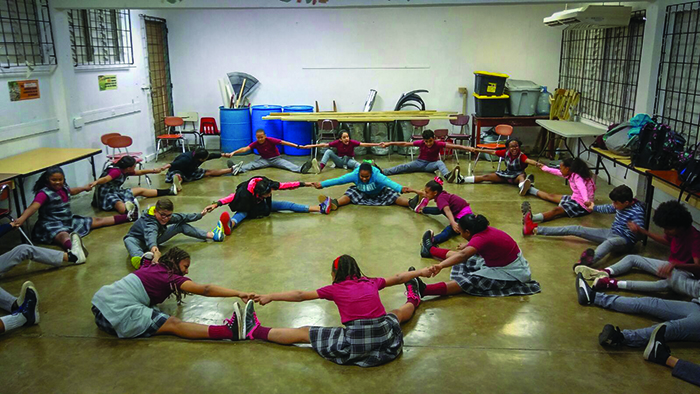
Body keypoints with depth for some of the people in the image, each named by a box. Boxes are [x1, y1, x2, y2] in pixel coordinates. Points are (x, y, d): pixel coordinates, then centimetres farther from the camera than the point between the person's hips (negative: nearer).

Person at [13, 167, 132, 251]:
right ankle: (73, 247, -80)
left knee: (98, 221, 14)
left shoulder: (63, 188, 7)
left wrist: (84, 188, 49)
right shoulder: (44, 193, -17)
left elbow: (71, 191, 32)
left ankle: (128, 217, 21)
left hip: (69, 221, 9)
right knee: (63, 236, -44)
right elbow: (33, 207, -32)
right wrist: (21, 219, -50)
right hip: (52, 225, -9)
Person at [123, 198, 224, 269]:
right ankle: (141, 259, -76)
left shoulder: (167, 217, -17)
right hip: (138, 241, -6)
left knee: (182, 225, -4)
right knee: (128, 241, -43)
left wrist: (200, 215, 8)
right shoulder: (149, 221, -39)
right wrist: (154, 248, -81)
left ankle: (212, 235, -8)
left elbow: (183, 217, 0)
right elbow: (151, 234, -61)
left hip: (155, 239, 6)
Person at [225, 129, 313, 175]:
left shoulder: (270, 140, -18)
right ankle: (237, 169, -46)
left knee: (286, 164, -28)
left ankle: (300, 169, -55)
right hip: (264, 160, 2)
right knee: (252, 164, -22)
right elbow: (245, 149, -22)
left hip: (276, 159, -2)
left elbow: (283, 142, -24)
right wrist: (233, 153, -37)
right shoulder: (255, 143, -10)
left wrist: (297, 146, -31)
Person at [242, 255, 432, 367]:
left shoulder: (335, 289, 3)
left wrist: (271, 296, 14)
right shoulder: (371, 283, 13)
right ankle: (413, 301, 68)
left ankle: (255, 332, 16)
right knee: (397, 313, 36)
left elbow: (300, 295, 5)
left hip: (354, 346, -4)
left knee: (303, 333, 10)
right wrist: (420, 272, 41)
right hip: (387, 339, 4)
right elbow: (397, 278, 27)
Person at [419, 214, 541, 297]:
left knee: (470, 281, -27)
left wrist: (441, 265, -56)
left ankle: (424, 290, -44)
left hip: (512, 274, -10)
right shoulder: (485, 229, -1)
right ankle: (431, 250, 36)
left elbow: (463, 255, -46)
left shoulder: (481, 238, -28)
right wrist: (466, 246, 43)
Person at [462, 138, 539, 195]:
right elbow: (492, 152, -3)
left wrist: (536, 163, -66)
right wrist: (476, 150, -1)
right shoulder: (505, 153, -8)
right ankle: (462, 179, -3)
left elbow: (528, 160, -42)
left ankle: (522, 187, -80)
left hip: (517, 175, -6)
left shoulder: (521, 156, -22)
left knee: (522, 176, -42)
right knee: (487, 177, 0)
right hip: (507, 174, 6)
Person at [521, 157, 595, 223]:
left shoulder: (577, 177, -22)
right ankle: (530, 189, 42)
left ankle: (532, 218, -52)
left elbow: (582, 188, -41)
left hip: (581, 205, -10)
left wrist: (586, 200, -60)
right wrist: (544, 168, 37)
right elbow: (557, 172, 24)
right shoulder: (571, 174, 7)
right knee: (551, 196, 21)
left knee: (557, 210, -31)